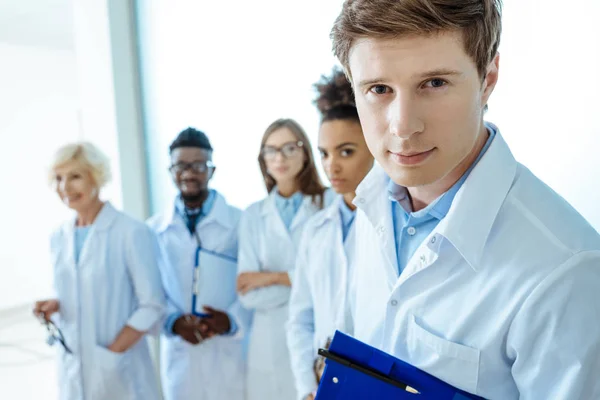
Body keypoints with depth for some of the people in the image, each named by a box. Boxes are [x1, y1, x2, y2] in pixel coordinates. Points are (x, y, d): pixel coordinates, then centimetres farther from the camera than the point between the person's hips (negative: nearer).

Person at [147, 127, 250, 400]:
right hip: (179, 356, 2)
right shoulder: (153, 230, 3)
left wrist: (233, 320, -17)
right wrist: (173, 322, -10)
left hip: (232, 354, -2)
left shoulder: (240, 222, -4)